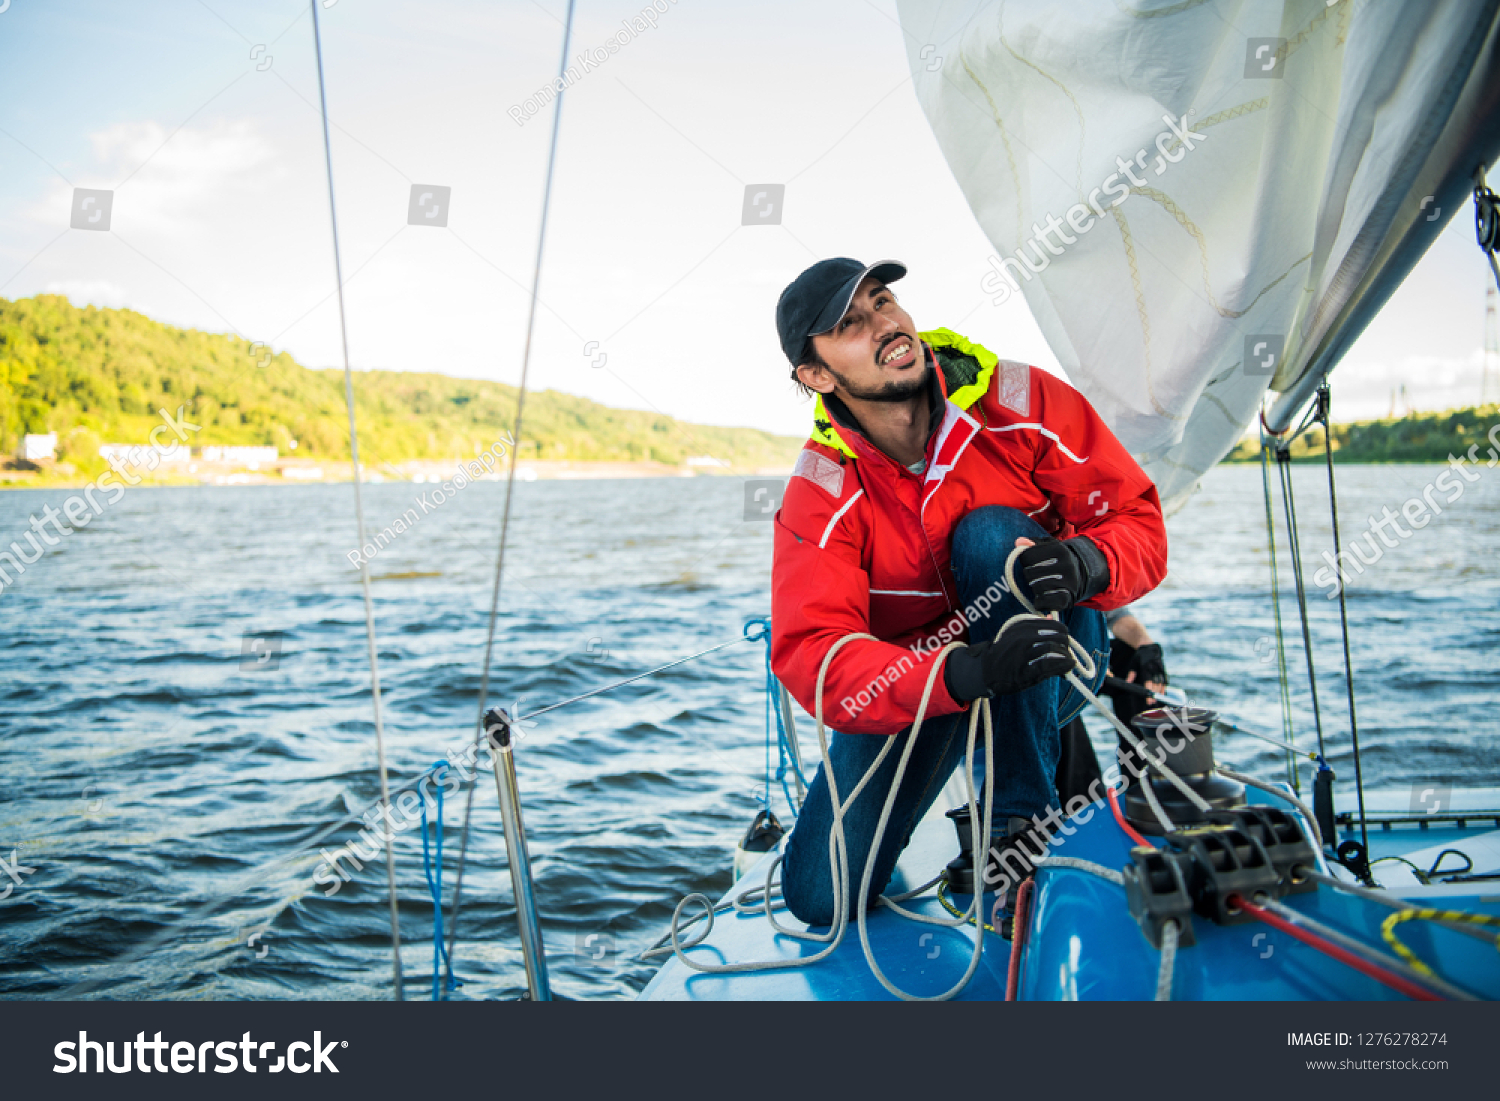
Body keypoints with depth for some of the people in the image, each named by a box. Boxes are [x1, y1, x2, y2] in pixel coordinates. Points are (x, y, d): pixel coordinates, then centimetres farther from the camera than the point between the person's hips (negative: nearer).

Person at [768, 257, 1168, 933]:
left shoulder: (1019, 402, -17)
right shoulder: (820, 495, -19)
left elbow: (1139, 523, -13)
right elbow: (812, 654, -32)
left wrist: (1087, 562, -39)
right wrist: (968, 672, -48)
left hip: (1055, 661, 0)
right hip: (915, 678, 1)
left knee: (992, 533, -32)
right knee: (822, 897, -12)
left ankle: (1022, 813, -21)